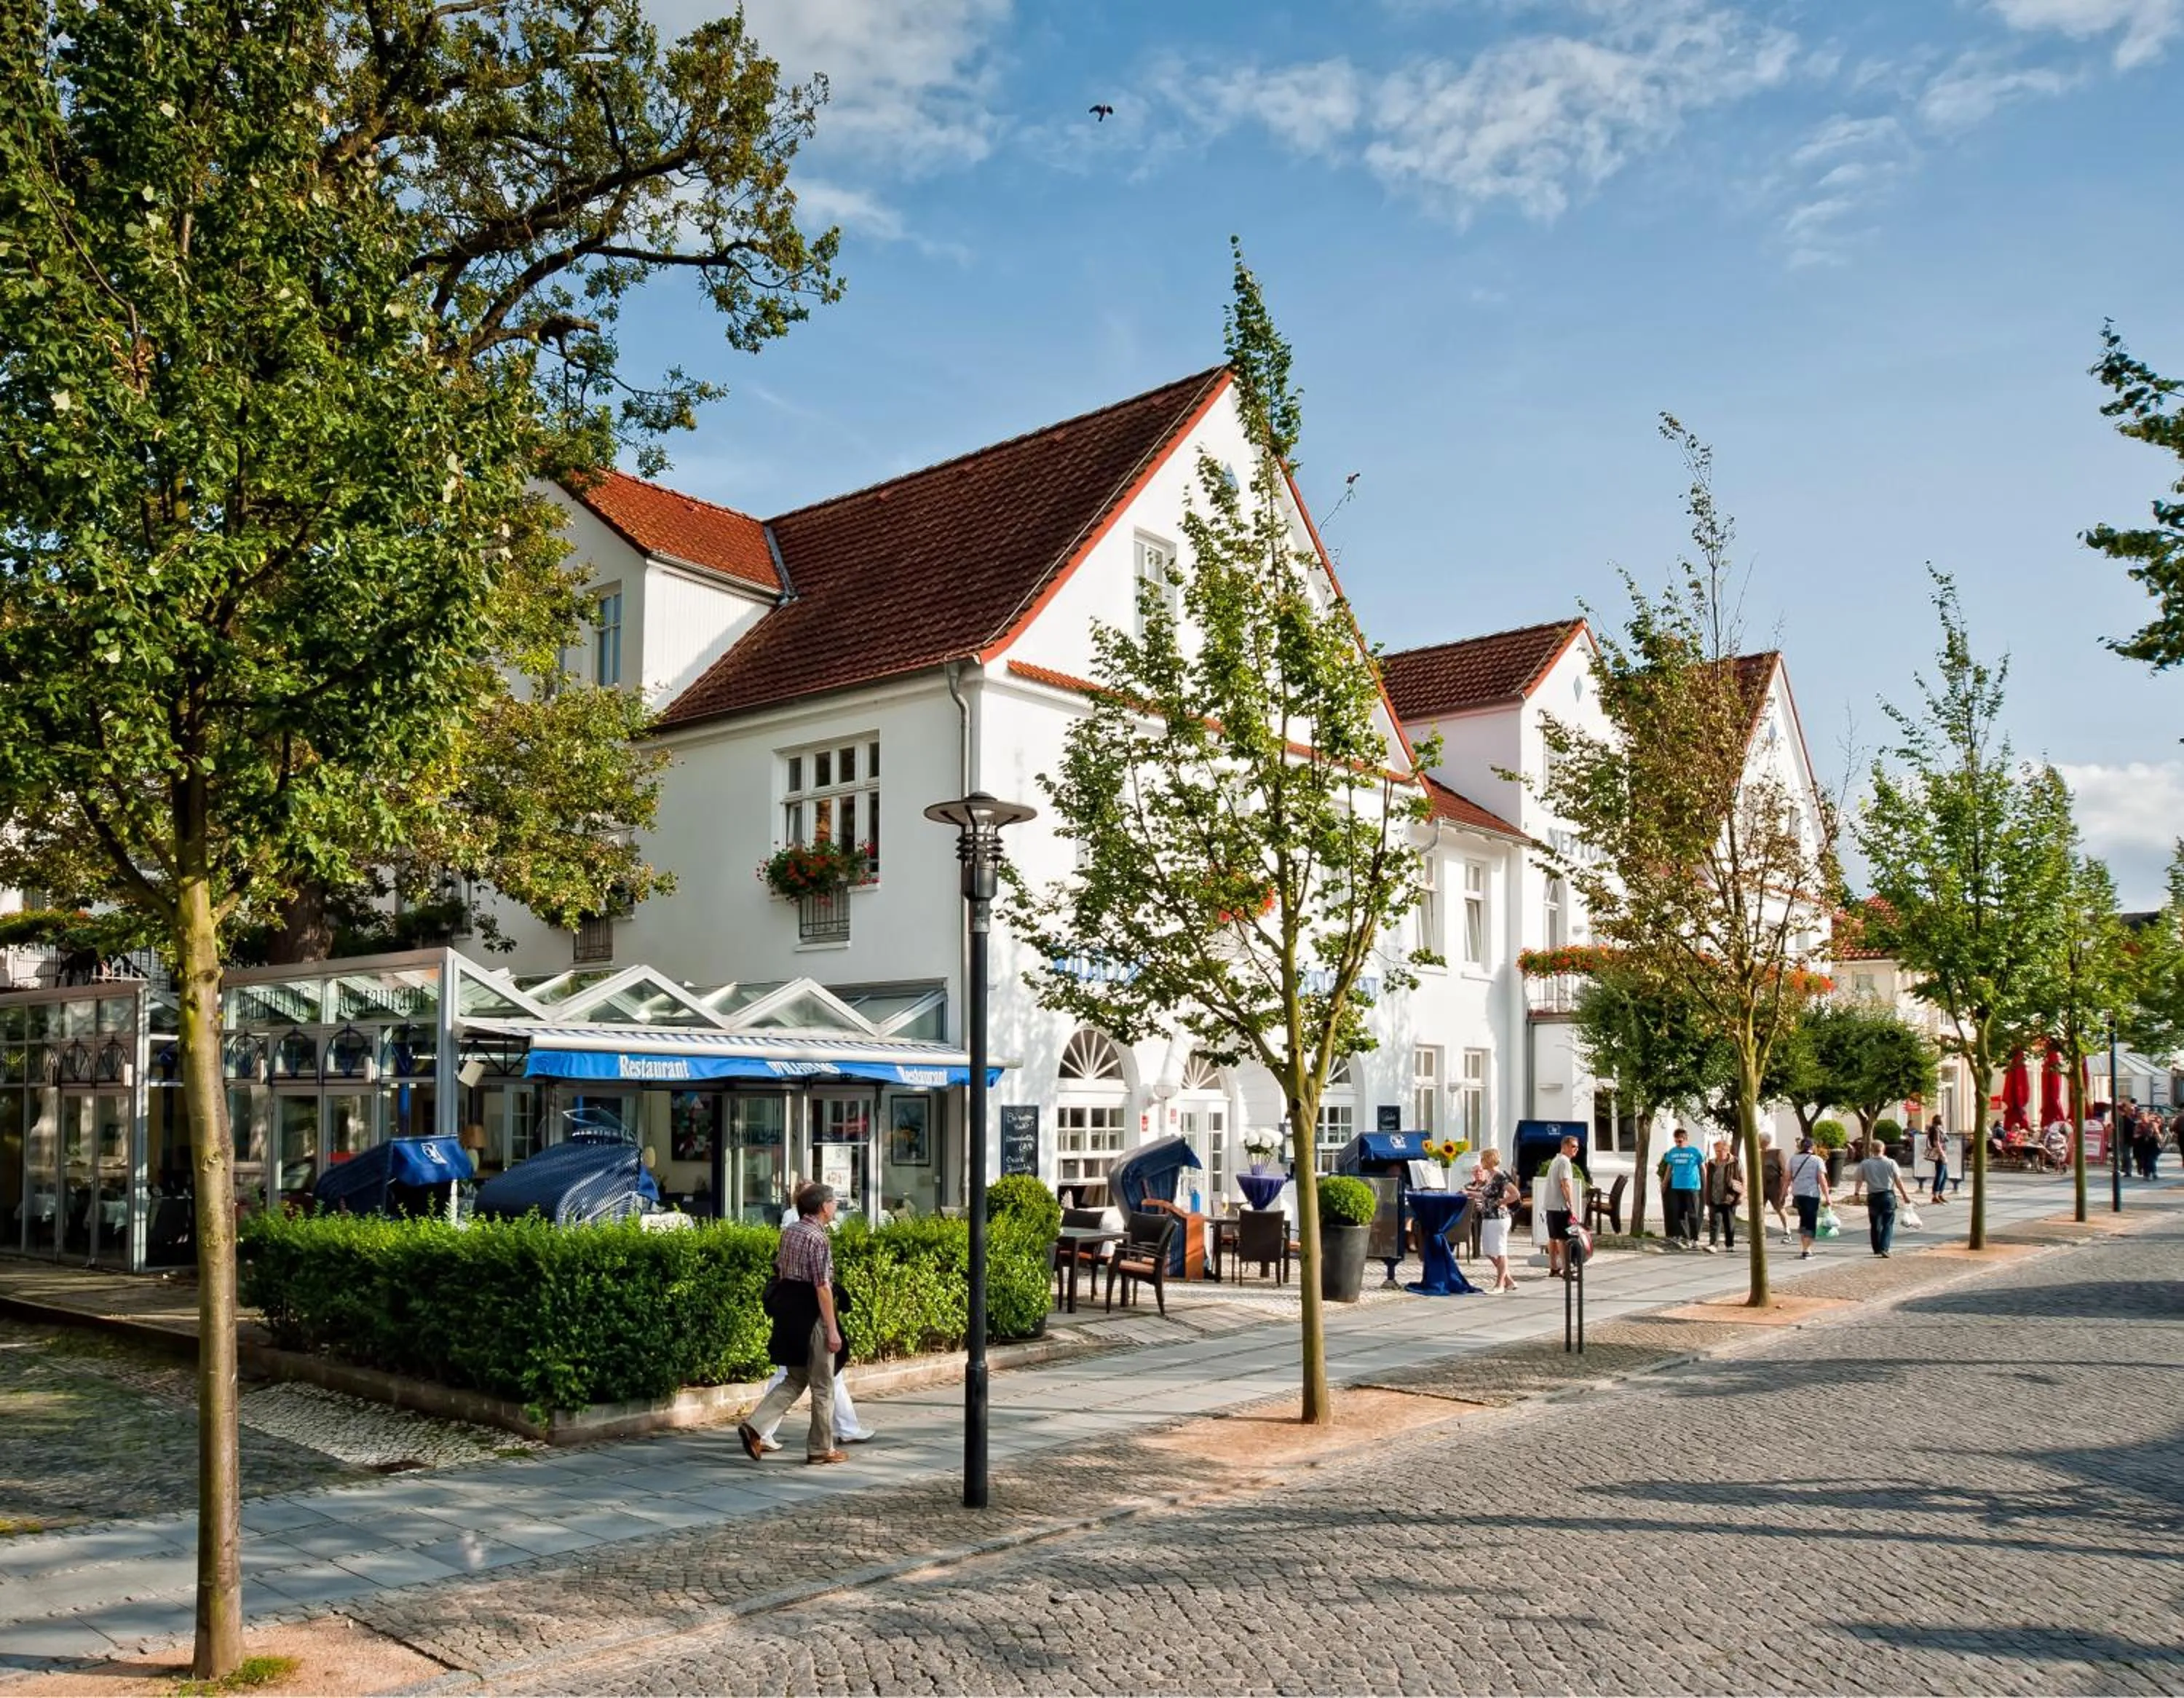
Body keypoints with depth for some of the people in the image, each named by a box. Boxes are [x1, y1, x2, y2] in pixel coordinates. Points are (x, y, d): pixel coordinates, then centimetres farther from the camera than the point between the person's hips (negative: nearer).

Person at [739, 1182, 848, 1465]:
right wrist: (832, 1328, -18)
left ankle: (754, 1427, 4)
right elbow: (822, 1286, -20)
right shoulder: (819, 1238, -17)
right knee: (822, 1386, 6)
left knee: (794, 1381, 18)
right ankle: (821, 1449, 15)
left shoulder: (789, 1231, 10)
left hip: (787, 1308, 9)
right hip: (810, 1313, -8)